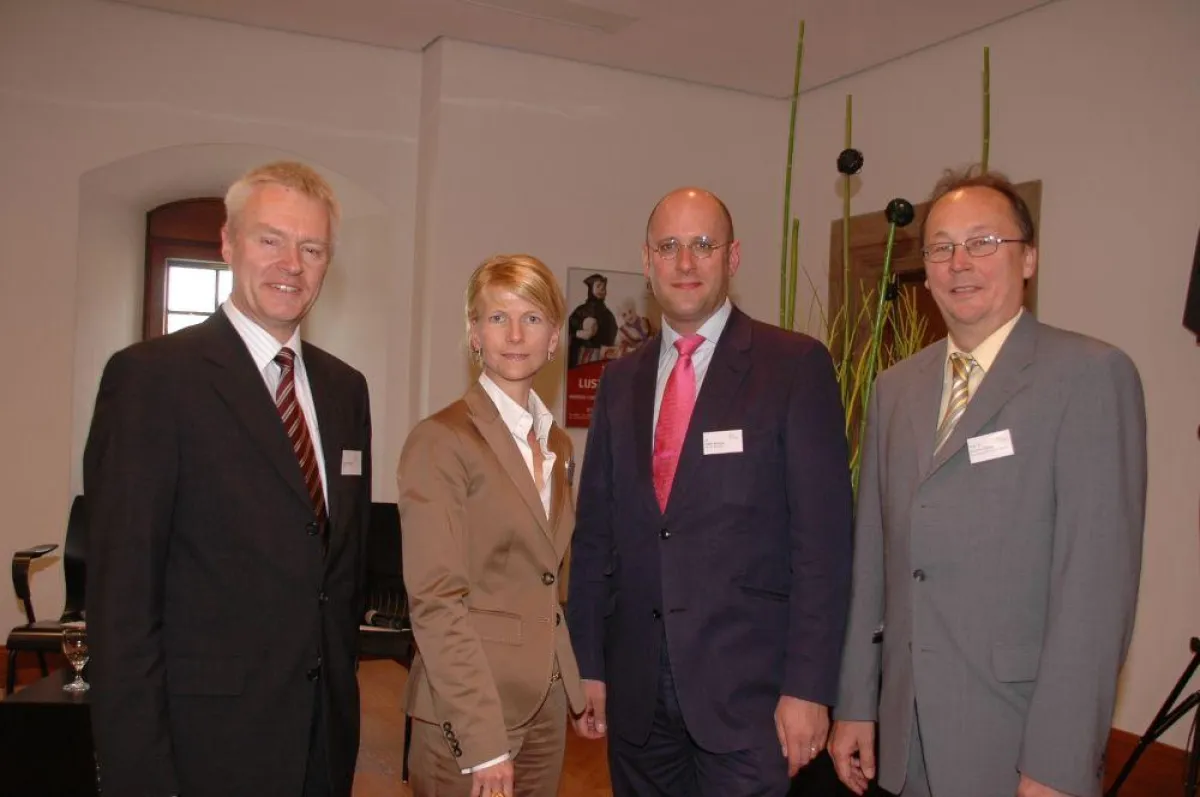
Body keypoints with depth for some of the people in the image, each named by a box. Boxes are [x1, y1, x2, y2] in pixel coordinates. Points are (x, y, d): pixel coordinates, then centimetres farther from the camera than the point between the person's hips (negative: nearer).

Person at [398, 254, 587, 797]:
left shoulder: (557, 445, 10)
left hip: (548, 702, 7)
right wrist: (484, 740, -19)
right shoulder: (440, 440, -12)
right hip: (468, 710, -6)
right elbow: (435, 600, -16)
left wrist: (577, 685, 7)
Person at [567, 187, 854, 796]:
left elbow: (822, 537, -9)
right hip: (636, 694, 4)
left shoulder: (795, 365, -5)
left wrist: (808, 687, -12)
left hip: (747, 688, -4)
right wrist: (588, 665, 7)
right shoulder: (621, 380, 9)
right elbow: (594, 533, 9)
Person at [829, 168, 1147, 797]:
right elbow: (872, 556, 9)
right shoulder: (894, 388, 8)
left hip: (1019, 737, -5)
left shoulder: (1092, 376, -9)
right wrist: (854, 704, 8)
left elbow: (1097, 577, -15)